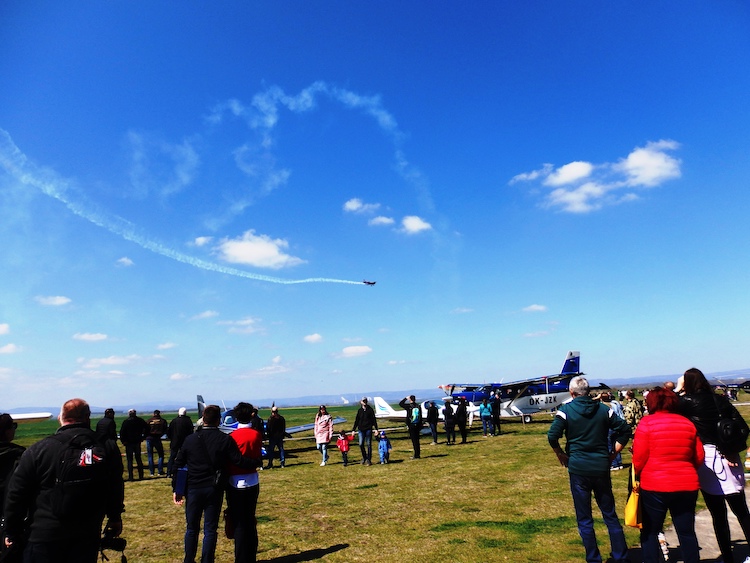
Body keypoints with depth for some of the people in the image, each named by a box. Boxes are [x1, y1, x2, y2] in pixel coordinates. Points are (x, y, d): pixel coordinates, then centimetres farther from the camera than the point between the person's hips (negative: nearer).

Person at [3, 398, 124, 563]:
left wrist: (12, 532, 10)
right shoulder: (108, 448, -4)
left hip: (44, 535, -1)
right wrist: (115, 517, 19)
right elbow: (116, 488, 5)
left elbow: (16, 495, -2)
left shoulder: (37, 450, -7)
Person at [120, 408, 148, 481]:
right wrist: (143, 437, 10)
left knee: (129, 460, 3)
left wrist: (123, 441, -4)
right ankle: (141, 476, 12)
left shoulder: (126, 422, -8)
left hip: (129, 443, -3)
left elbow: (122, 432, -13)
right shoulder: (140, 421, 2)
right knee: (138, 459, 12)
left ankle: (130, 477, -1)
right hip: (138, 442, 3)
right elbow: (147, 428, 4)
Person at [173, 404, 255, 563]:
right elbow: (239, 461, -12)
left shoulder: (190, 439, -2)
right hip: (214, 490, -1)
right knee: (210, 530, 9)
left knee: (191, 529, 17)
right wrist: (256, 462, 5)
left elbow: (178, 465, 1)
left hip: (193, 490, 2)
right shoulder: (225, 439, -9)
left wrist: (176, 489, 8)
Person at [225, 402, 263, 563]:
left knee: (239, 523, 6)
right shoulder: (257, 435, -4)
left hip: (236, 483, -4)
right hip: (253, 482, 4)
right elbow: (258, 457, 4)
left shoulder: (233, 436, -14)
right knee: (251, 521, 16)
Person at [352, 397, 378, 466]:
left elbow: (374, 419, 2)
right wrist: (354, 429, 6)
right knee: (361, 444, -3)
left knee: (368, 444, 0)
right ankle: (364, 458, 18)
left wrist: (376, 429, -4)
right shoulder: (359, 410, 8)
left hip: (368, 429, -2)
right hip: (361, 429, 2)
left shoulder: (370, 409, 1)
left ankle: (369, 460, 9)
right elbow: (356, 420, 11)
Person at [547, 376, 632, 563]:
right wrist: (613, 453, 7)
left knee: (584, 519, 9)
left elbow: (552, 436, -15)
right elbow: (625, 430, 1)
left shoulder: (566, 410, -6)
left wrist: (561, 455, 0)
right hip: (602, 467, 3)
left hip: (578, 468, -3)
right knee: (610, 515, 16)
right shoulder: (603, 409, 4)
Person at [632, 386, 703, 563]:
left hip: (654, 487, -4)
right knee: (687, 532, 14)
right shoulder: (687, 424, 5)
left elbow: (639, 458, -9)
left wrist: (637, 475, 9)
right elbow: (699, 458, 9)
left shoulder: (647, 423, -9)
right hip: (687, 487, 4)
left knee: (649, 533, 8)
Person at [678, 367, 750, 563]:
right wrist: (732, 450, 1)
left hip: (707, 459, -5)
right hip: (728, 458, 5)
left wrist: (677, 390, 5)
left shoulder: (688, 401, -10)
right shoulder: (720, 400, 5)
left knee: (718, 514, 6)